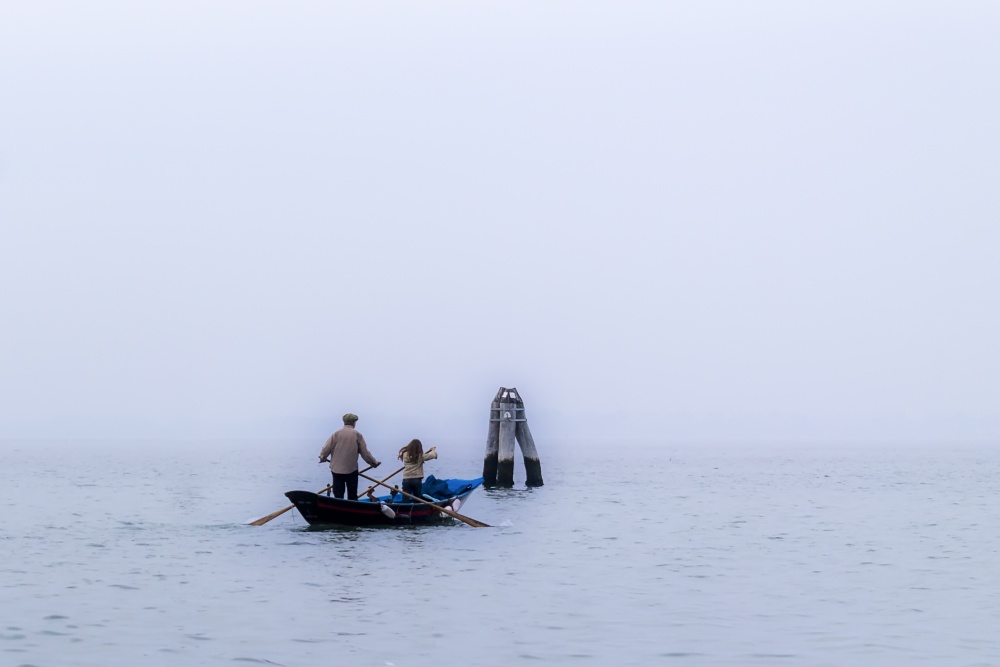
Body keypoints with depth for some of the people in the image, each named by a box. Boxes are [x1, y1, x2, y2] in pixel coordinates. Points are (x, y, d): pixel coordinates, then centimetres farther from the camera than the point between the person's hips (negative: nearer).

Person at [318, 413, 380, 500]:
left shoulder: (337, 434, -3)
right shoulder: (357, 435, -4)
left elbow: (326, 449, -4)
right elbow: (365, 452, -2)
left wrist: (323, 458, 16)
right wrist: (374, 462, 13)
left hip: (337, 469, 0)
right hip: (352, 470, 0)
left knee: (338, 495, 4)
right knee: (352, 496, 9)